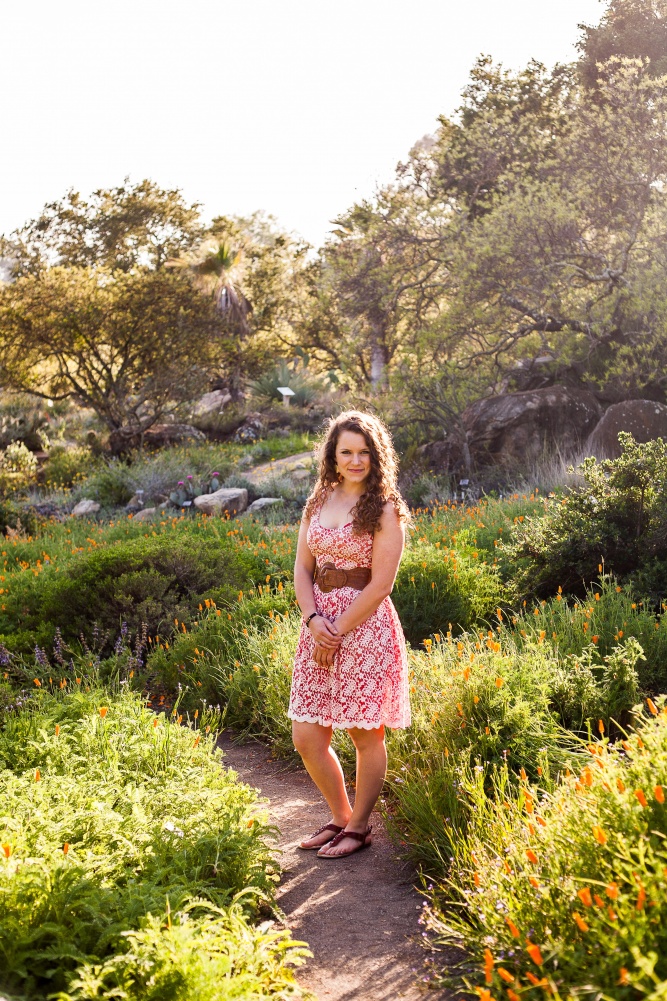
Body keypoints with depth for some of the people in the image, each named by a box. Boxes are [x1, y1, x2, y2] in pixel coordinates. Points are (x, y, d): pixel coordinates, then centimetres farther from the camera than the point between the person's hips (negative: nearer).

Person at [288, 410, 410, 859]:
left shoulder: (385, 509, -5)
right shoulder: (317, 503, 11)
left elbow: (380, 585, -10)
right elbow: (302, 569, 9)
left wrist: (338, 631, -12)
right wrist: (313, 618, -7)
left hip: (365, 626, -6)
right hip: (320, 625, 6)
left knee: (366, 735, 5)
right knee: (307, 738, 7)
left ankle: (359, 827, 23)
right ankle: (341, 817, 28)